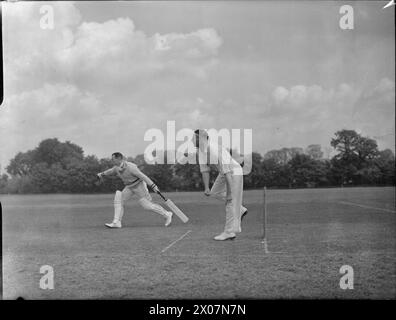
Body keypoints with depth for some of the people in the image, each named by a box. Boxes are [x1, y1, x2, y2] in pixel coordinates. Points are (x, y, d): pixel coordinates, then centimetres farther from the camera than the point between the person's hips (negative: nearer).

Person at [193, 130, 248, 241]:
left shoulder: (216, 151, -33)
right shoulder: (201, 150, -6)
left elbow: (226, 173, -33)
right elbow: (204, 169, -1)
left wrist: (229, 193, -33)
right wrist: (206, 188, -9)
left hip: (234, 173, -9)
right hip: (224, 172, 9)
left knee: (231, 202, -8)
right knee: (215, 193, 18)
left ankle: (230, 232, -2)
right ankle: (240, 211, 25)